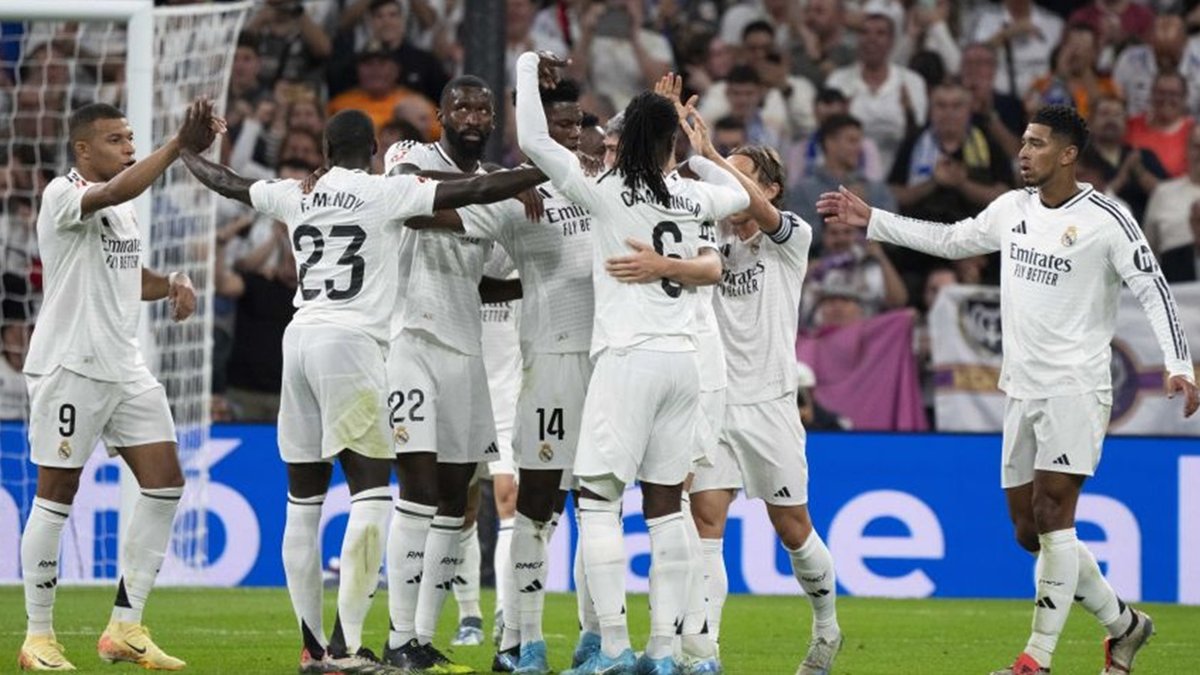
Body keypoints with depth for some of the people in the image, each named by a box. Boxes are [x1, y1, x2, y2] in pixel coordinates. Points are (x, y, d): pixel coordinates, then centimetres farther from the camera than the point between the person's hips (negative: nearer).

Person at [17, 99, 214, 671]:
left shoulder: (122, 208, 14)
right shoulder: (61, 195, -11)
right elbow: (113, 193, -33)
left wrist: (171, 283, 7)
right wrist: (178, 145, -40)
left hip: (125, 366, 8)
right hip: (70, 365, -8)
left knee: (165, 481, 0)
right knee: (56, 496, -1)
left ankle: (125, 629, 5)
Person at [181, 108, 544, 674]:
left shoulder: (295, 196, 13)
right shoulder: (386, 193, -2)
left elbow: (228, 184, 30)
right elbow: (476, 191, -6)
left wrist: (187, 154, 49)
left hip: (300, 340, 6)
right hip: (349, 342, -6)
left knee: (303, 501, 10)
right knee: (371, 495, -7)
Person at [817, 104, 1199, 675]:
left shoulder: (1106, 219, -9)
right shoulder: (1012, 209, 10)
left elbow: (1152, 288, -10)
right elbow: (951, 241, 25)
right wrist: (870, 220, 26)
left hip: (1075, 387, -7)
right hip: (1022, 387, 7)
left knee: (1051, 515, -14)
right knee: (1030, 532, 7)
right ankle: (1122, 624, 24)